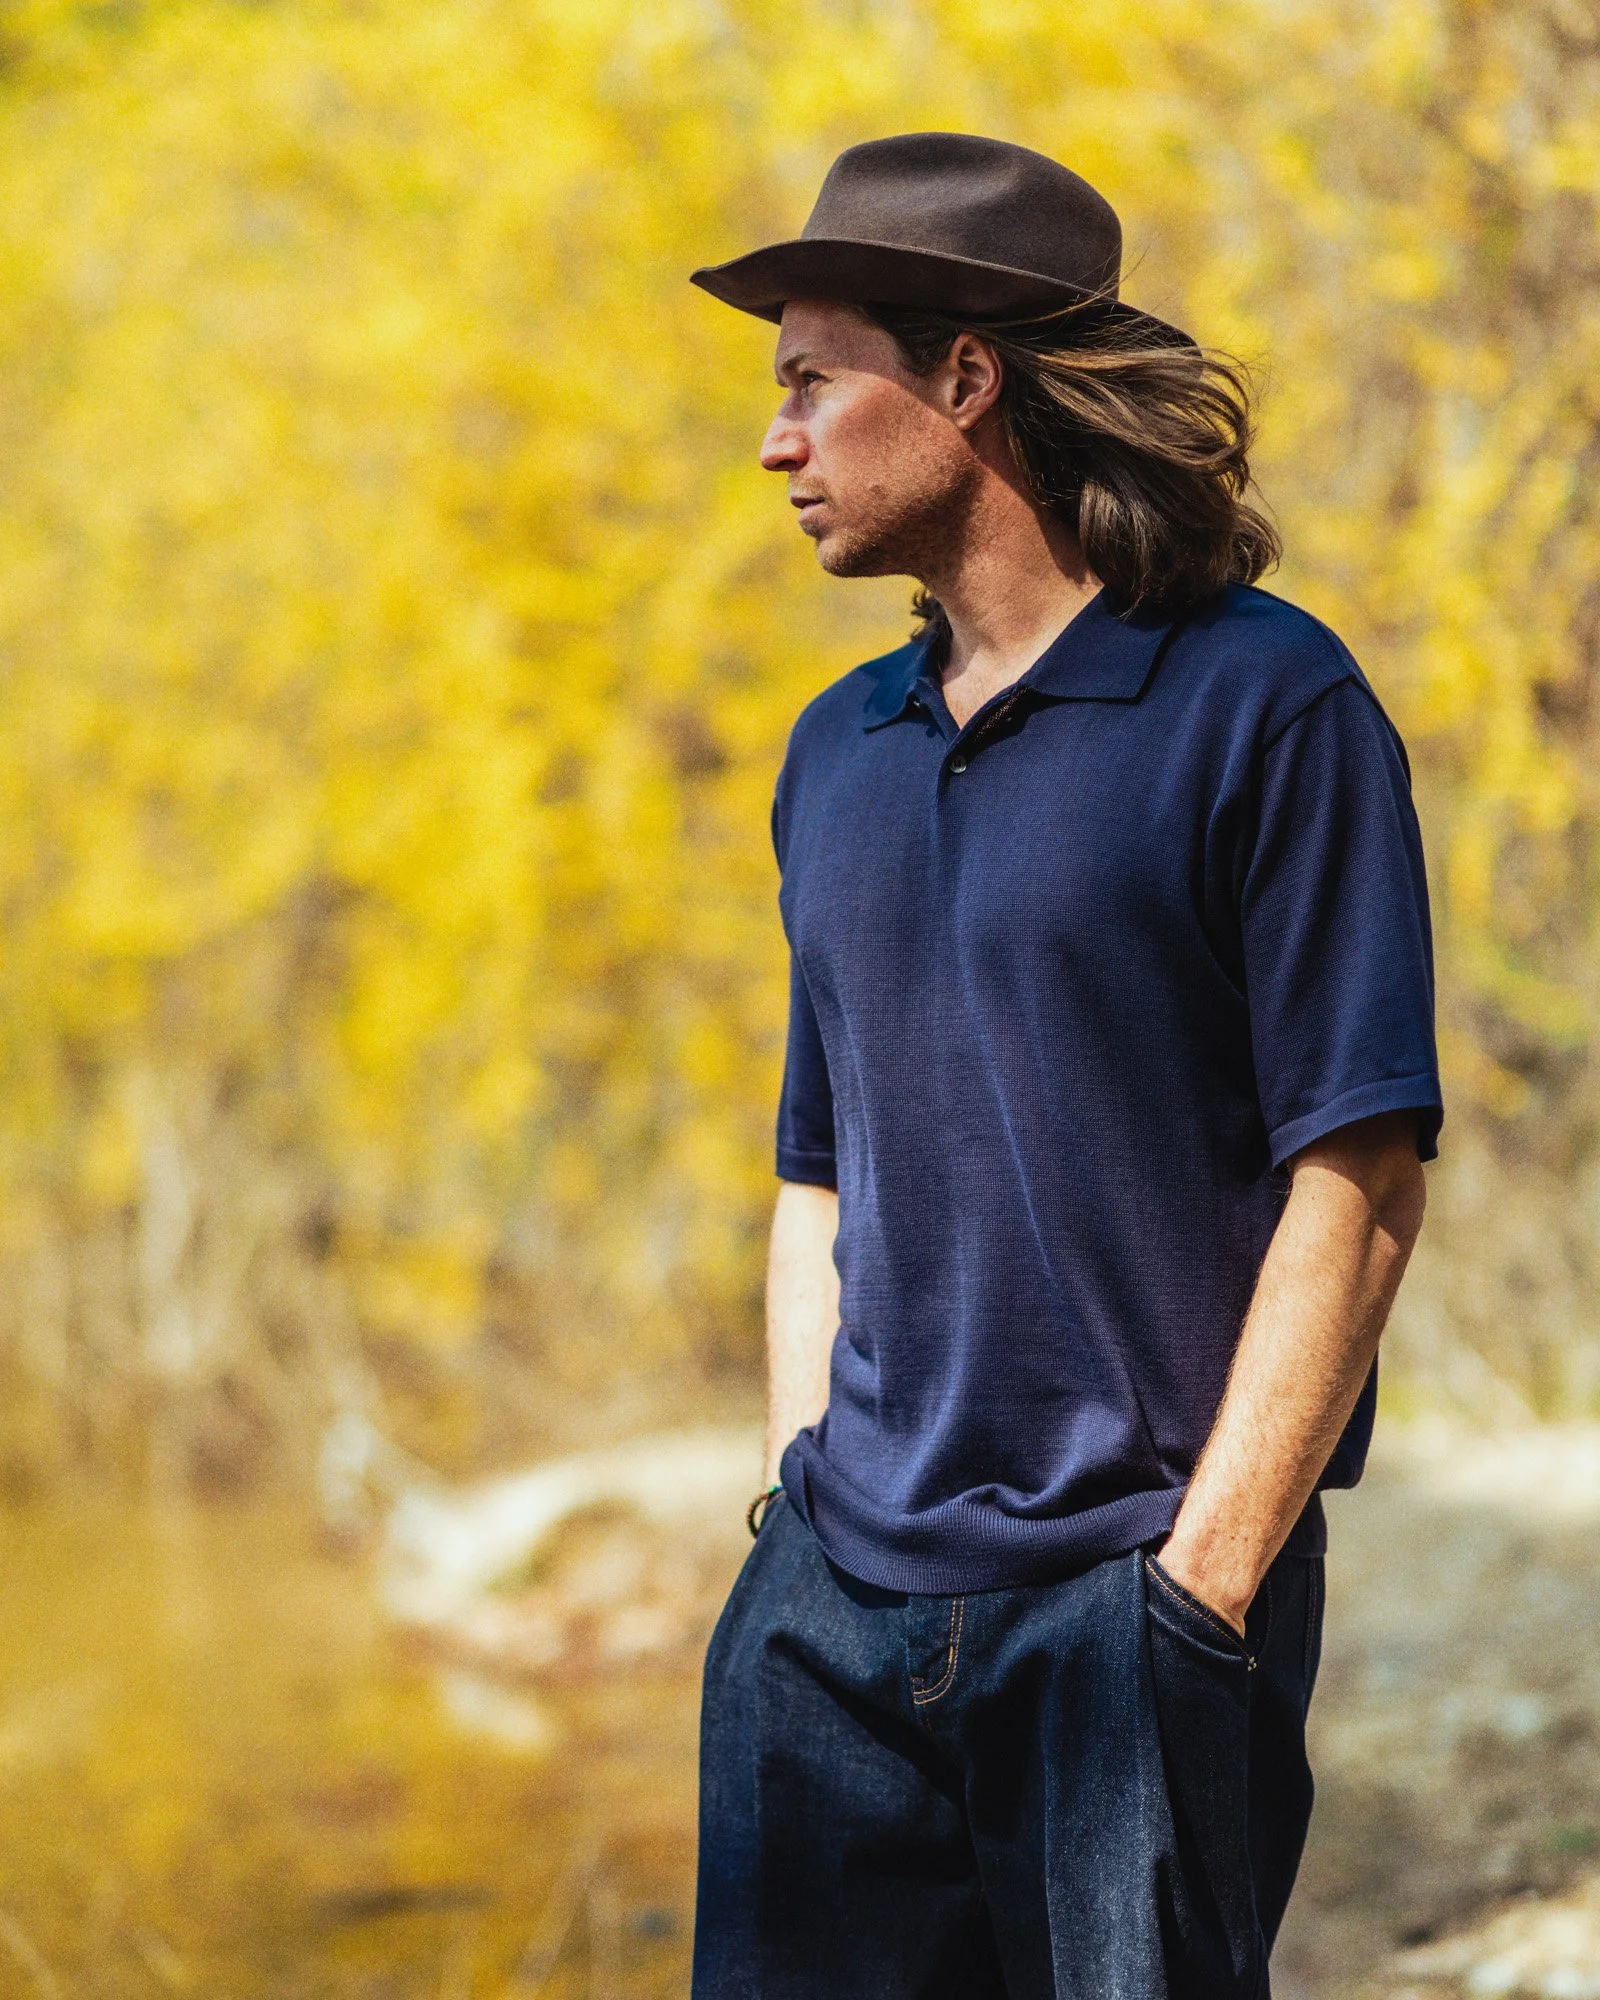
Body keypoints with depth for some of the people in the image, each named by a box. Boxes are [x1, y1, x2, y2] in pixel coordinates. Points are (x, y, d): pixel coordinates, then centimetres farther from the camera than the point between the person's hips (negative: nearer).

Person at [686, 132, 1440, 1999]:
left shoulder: (1263, 707, -6)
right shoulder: (840, 751, 14)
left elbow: (1358, 1181, -11)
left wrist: (1201, 1583, -14)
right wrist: (799, 1503, 9)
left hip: (1133, 1585, -6)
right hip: (841, 1593, 6)